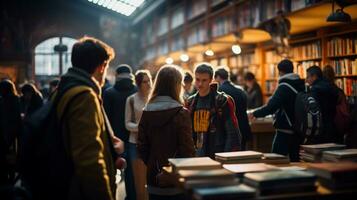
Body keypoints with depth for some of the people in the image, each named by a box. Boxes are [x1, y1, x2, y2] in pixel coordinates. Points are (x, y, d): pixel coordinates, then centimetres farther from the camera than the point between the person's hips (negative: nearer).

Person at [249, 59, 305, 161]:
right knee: (295, 159, 13)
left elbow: (271, 106, -22)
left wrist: (255, 113, -10)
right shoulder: (301, 85, 9)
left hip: (285, 130, -8)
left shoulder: (284, 87, -15)